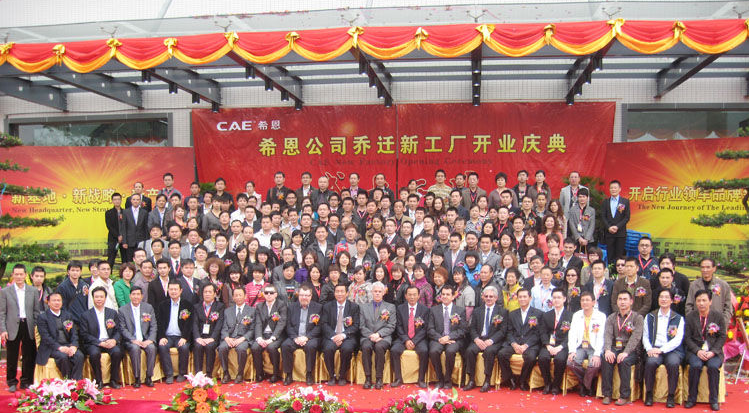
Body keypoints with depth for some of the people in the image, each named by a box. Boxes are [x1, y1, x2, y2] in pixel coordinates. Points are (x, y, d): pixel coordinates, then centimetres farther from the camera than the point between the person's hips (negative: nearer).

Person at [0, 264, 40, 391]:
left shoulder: (33, 291, 6)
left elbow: (37, 311, 8)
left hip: (28, 327, 2)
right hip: (12, 328, -1)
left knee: (29, 357, 7)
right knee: (12, 358, 6)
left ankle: (26, 382, 20)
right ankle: (12, 382, 20)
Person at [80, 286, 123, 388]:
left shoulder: (113, 313, 15)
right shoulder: (86, 315, 6)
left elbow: (118, 331, 10)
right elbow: (85, 335, -3)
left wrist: (114, 340, -14)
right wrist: (100, 343, -16)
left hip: (110, 342, 2)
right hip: (94, 343, -2)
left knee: (117, 352, -29)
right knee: (94, 353, -34)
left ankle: (114, 380, -12)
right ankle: (98, 381, -15)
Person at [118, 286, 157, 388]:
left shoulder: (148, 308, 9)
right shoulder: (123, 310, 3)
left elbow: (153, 326, 5)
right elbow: (123, 329, -2)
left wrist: (150, 339, -12)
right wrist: (133, 340, -17)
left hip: (145, 340, 2)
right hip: (130, 341, -1)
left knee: (152, 347, -29)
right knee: (135, 348, -33)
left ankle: (148, 377, -17)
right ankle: (137, 378, -21)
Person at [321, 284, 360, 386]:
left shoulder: (354, 307, 10)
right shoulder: (327, 306, 12)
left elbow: (356, 326, 1)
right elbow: (325, 324, 3)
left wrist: (343, 335, -15)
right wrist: (333, 336, -15)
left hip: (347, 337, -1)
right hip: (331, 336, 1)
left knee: (347, 348, -33)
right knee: (328, 348, -31)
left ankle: (342, 376, -11)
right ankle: (331, 376, -10)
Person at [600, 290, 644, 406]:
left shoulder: (637, 317, 4)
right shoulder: (611, 318, 15)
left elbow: (636, 337, -10)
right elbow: (607, 335, 0)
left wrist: (626, 352, -26)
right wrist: (607, 350, -21)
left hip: (631, 351, -3)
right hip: (615, 349, 3)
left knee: (624, 361, -33)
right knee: (606, 360, -28)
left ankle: (624, 396, -22)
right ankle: (607, 395, -20)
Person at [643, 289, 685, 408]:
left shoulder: (678, 318, 11)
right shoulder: (650, 317, 17)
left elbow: (677, 340, -1)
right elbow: (645, 336, 10)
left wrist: (661, 349, -13)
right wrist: (649, 349, -10)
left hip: (672, 350, -1)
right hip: (654, 349, 1)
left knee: (673, 363, -33)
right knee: (651, 362, -31)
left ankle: (671, 396, -17)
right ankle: (649, 394, -15)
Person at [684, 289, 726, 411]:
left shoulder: (718, 316, 3)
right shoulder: (690, 317, 4)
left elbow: (722, 337, 2)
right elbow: (687, 338, 2)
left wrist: (712, 352, -12)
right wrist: (698, 351, -14)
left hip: (714, 352, 0)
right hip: (695, 350, 0)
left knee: (713, 366, -30)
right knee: (695, 366, -29)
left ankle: (714, 400, -13)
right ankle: (692, 399, -15)